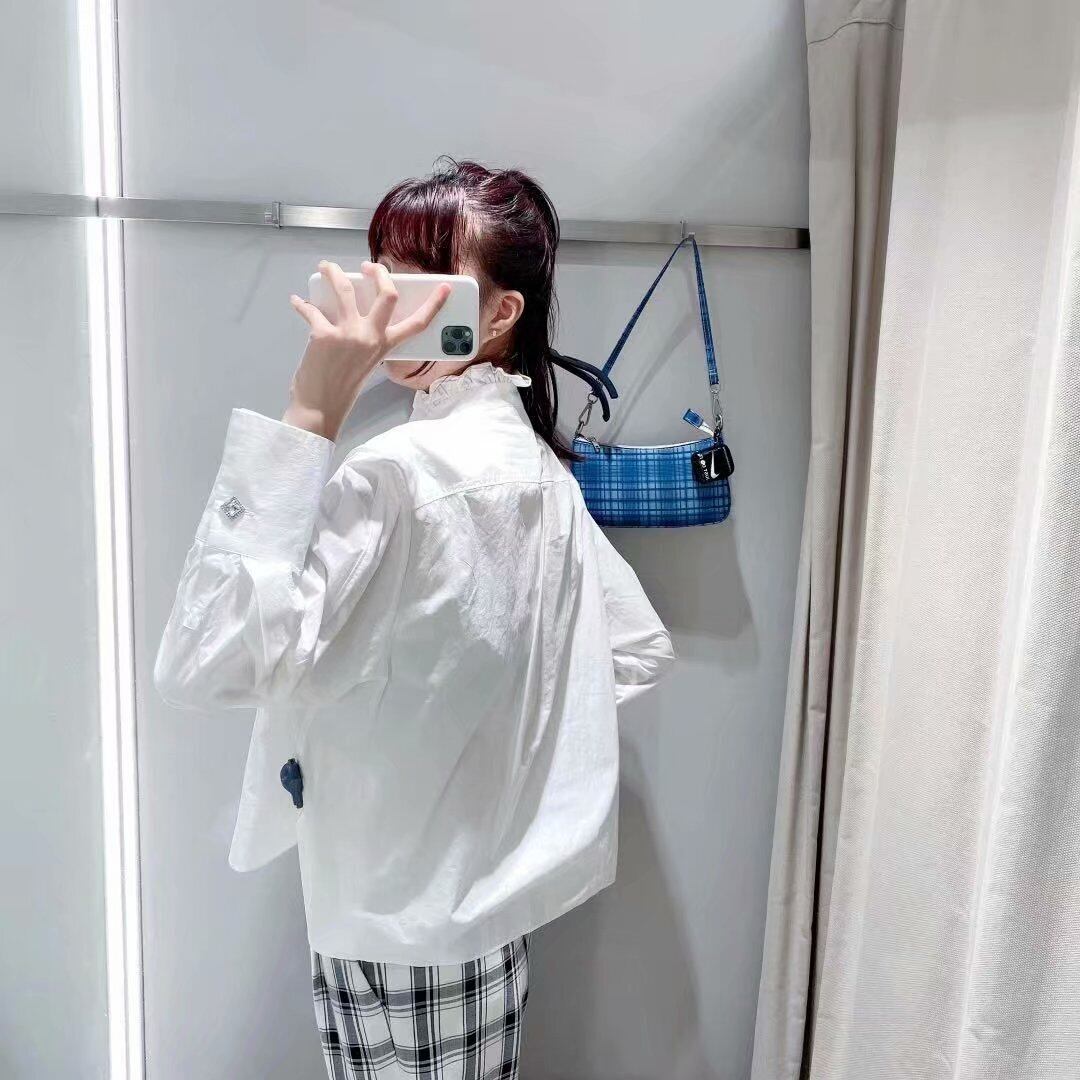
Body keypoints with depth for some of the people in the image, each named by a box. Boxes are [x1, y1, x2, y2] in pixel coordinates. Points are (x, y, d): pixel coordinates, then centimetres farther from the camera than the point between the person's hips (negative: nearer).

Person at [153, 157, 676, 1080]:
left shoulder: (404, 472, -25)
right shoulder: (535, 463, 4)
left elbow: (208, 661, -30)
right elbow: (640, 649, 11)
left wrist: (307, 417, -29)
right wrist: (513, 722, 7)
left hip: (401, 913, -8)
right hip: (484, 892, 8)